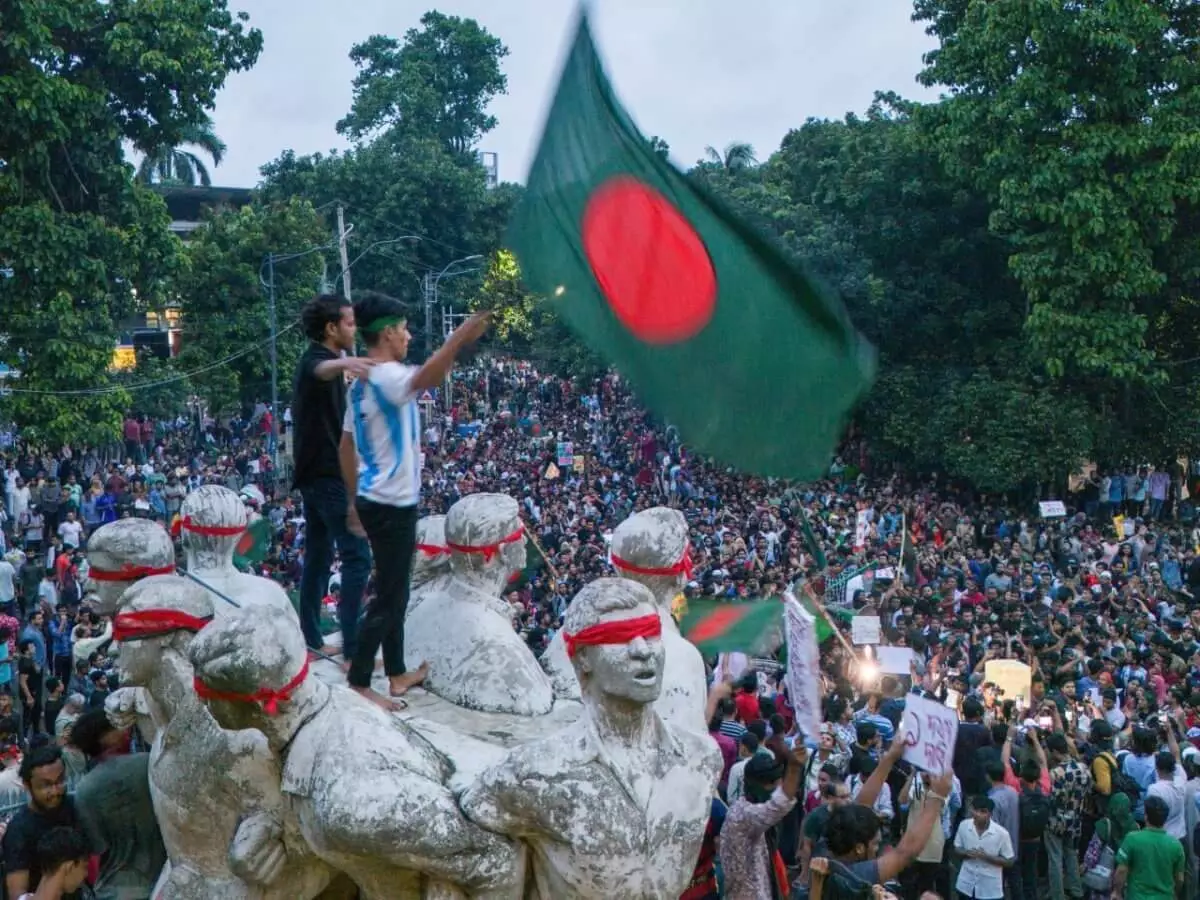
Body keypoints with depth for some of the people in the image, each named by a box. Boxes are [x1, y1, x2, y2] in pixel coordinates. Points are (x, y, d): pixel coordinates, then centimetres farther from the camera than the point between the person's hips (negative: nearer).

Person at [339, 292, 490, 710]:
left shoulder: (361, 383, 11)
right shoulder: (388, 377, -18)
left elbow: (346, 447, 16)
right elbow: (427, 378, -42)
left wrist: (354, 500, 22)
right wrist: (459, 338, -49)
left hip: (373, 501, 10)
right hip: (392, 506, -10)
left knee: (395, 593, 19)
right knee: (388, 599, -2)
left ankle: (397, 673, 29)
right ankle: (358, 684, 4)